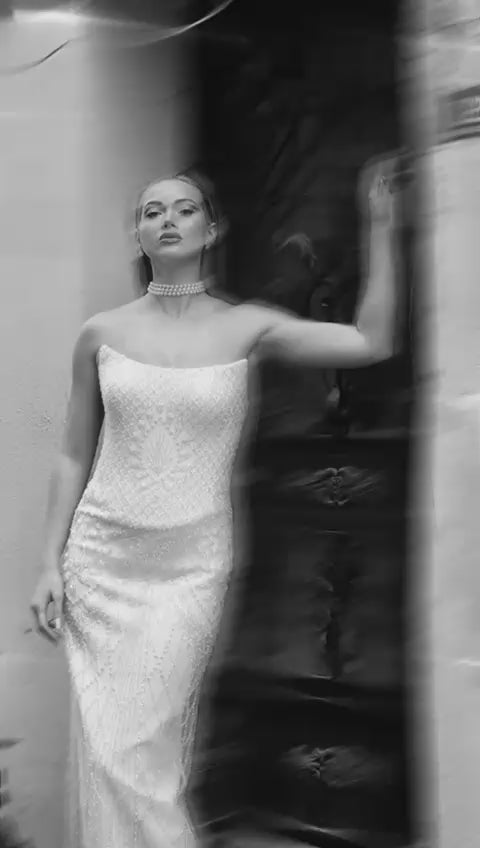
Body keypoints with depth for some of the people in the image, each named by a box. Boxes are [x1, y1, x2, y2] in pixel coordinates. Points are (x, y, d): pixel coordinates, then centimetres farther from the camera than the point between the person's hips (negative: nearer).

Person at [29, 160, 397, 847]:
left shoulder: (245, 327, 0)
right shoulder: (102, 334, 3)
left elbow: (371, 343, -8)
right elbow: (75, 457, 8)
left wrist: (381, 229, -9)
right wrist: (50, 564, 4)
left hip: (192, 565, -1)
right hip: (101, 558, 2)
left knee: (140, 752, -3)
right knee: (105, 750, 5)